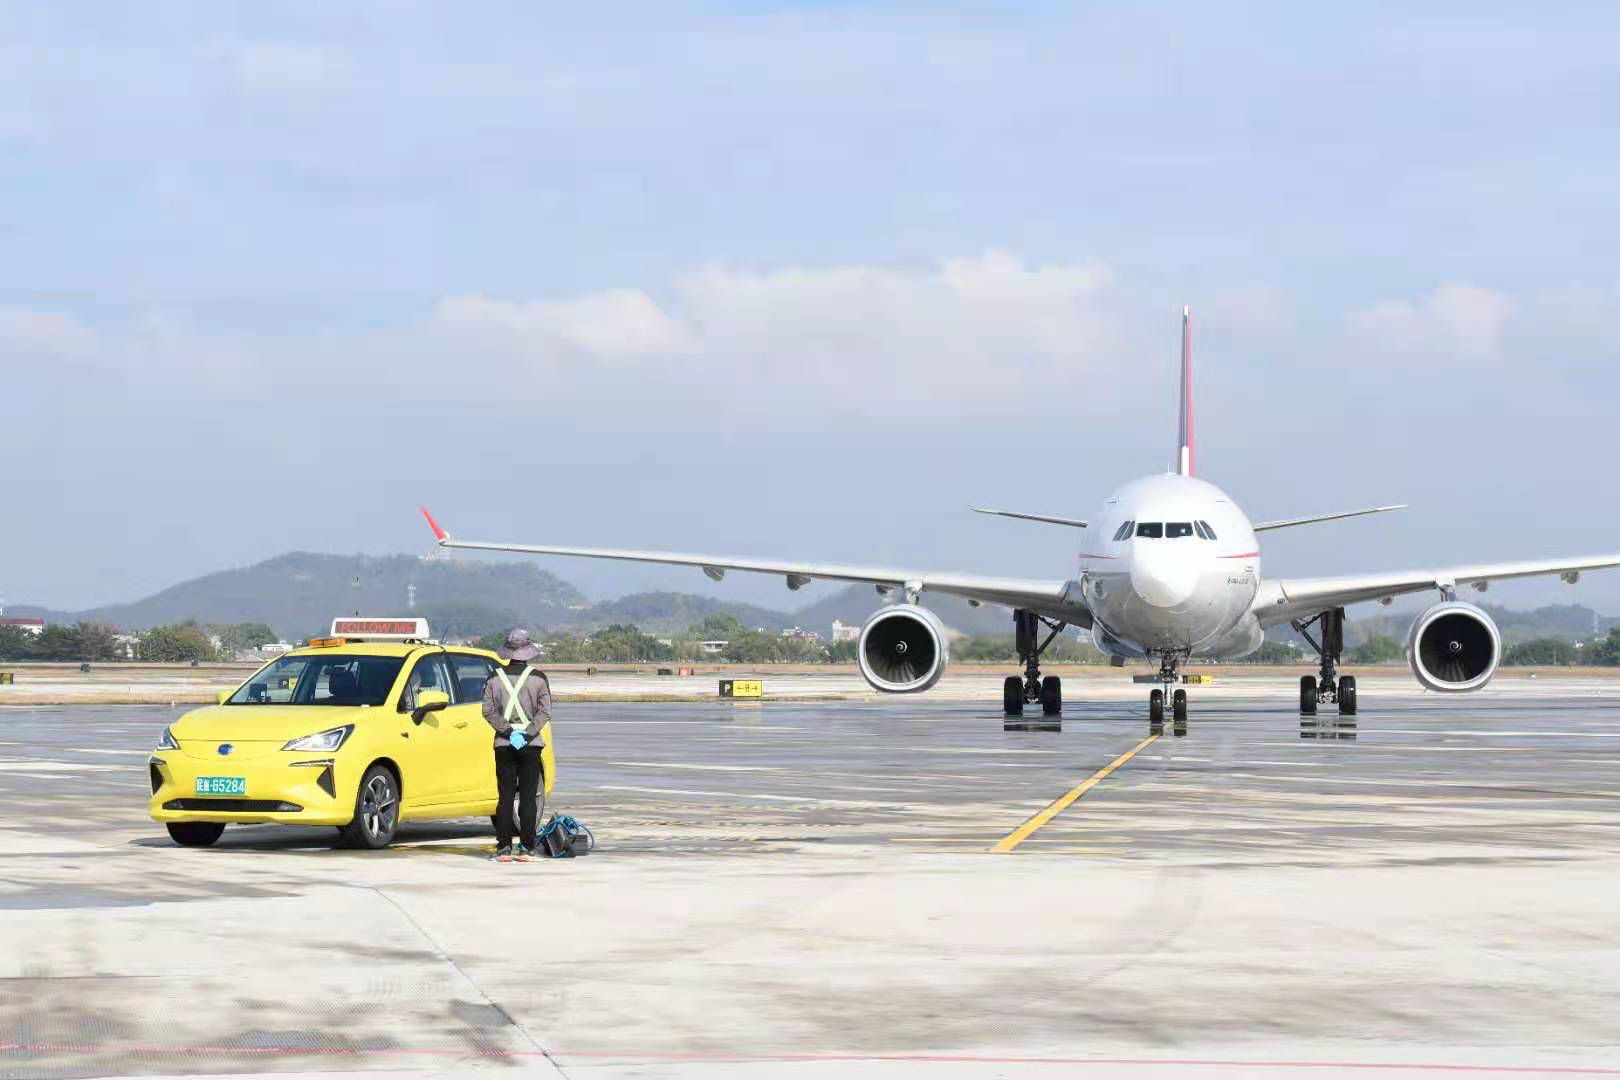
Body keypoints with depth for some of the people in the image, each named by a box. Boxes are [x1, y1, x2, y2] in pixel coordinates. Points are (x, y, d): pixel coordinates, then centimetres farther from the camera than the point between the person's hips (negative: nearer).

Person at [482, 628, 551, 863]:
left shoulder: (495, 678, 2)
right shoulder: (538, 678, -2)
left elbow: (489, 711, -6)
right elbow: (545, 712, -9)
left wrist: (508, 731, -10)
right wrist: (526, 734, -12)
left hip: (503, 744, 1)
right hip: (531, 745, -1)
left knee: (505, 797, 4)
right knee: (528, 797, 2)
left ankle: (504, 848, 0)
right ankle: (526, 848, -1)